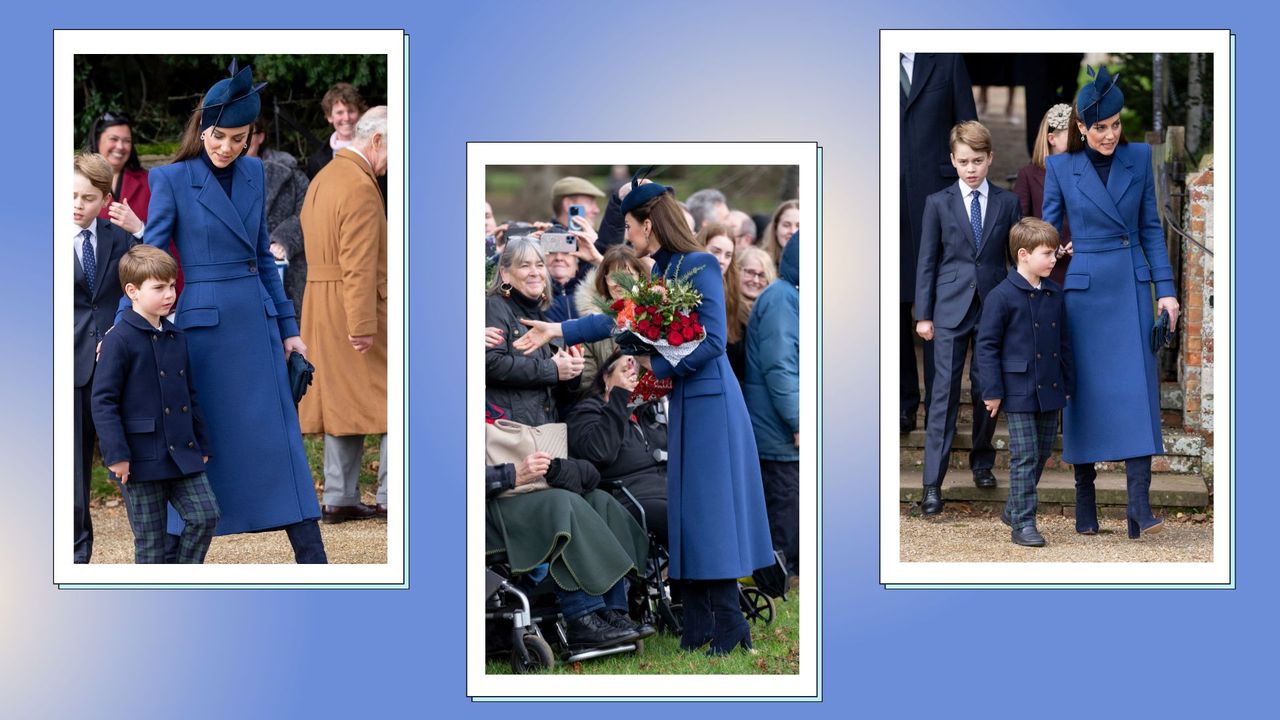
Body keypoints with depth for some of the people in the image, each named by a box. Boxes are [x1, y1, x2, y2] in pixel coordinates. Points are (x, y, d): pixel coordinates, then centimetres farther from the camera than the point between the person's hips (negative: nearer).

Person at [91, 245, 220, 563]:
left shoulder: (176, 338, 11)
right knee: (149, 537, 2)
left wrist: (201, 444, 18)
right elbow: (103, 401, -13)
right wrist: (116, 454, -18)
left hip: (183, 453, 6)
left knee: (205, 514, -2)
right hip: (141, 460, -6)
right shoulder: (119, 341, -11)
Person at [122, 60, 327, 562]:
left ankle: (312, 558, 5)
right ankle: (171, 548, 16)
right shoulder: (171, 179, -7)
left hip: (257, 323, 5)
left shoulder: (252, 173, 9)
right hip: (203, 326, -5)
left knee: (281, 435, 3)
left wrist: (287, 326, 15)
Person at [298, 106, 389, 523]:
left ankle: (340, 498, 12)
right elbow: (359, 264, -21)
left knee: (344, 401, 11)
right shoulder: (360, 187, -16)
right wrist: (363, 324, -23)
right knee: (390, 393, -2)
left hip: (322, 306, 9)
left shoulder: (323, 178, 15)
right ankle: (391, 495, -2)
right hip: (354, 305, -9)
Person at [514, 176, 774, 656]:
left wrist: (658, 365, -11)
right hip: (684, 403, 9)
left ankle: (728, 627, -3)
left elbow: (712, 341, -19)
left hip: (709, 401, -9)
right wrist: (557, 331, 17)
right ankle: (698, 625, 13)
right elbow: (618, 319, 18)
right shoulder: (659, 273, 11)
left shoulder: (699, 267, -14)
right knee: (686, 508, 9)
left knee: (710, 508, -7)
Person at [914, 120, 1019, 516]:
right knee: (945, 393, -6)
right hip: (951, 308, -1)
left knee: (988, 390, 8)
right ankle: (932, 483, -6)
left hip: (995, 305, 2)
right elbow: (928, 261, 4)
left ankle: (982, 462, 28)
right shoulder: (938, 203, 3)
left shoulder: (1007, 202, 5)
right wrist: (923, 313, 1)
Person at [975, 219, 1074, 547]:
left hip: (1050, 391, 6)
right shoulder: (1002, 296, -11)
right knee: (1024, 457, -5)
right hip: (1019, 392, -6)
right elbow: (986, 345, -9)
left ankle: (1014, 509, 31)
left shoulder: (1055, 294, 7)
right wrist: (993, 391, -11)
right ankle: (1023, 523, 1)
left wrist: (1066, 384, 15)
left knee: (1043, 453, 14)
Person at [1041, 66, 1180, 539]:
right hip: (1084, 290, -1)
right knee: (1085, 392, 3)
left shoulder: (1139, 158, 3)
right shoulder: (1060, 167, -2)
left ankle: (1139, 506, -11)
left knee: (1136, 390, -8)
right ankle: (1084, 499, 15)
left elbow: (1150, 228, 7)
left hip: (1131, 290, 1)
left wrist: (1165, 287, 1)